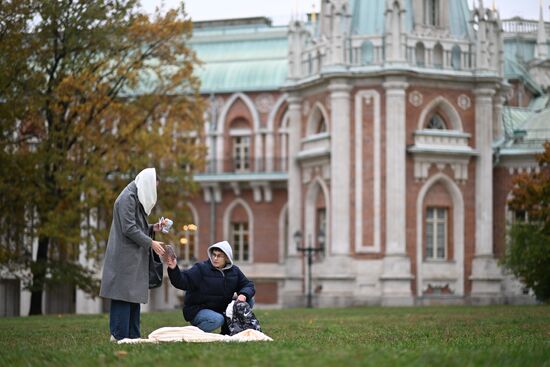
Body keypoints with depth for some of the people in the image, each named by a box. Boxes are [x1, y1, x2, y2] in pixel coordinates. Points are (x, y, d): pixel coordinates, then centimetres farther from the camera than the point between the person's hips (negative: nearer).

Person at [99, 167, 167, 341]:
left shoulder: (137, 198, 18)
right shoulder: (128, 198, -13)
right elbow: (128, 228, -19)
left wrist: (153, 228, 8)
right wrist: (150, 242, -16)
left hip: (134, 257, 10)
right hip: (124, 255, -10)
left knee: (134, 295, 9)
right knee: (123, 294, -9)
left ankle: (132, 335, 10)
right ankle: (119, 335, -9)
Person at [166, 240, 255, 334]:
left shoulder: (234, 271, 4)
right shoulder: (201, 269, -13)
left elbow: (248, 285, 7)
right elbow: (182, 282, -23)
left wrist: (244, 295, -17)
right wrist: (174, 269, -44)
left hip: (221, 309, 6)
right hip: (198, 311, -6)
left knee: (249, 301, -5)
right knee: (217, 320, -37)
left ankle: (227, 332, 1)